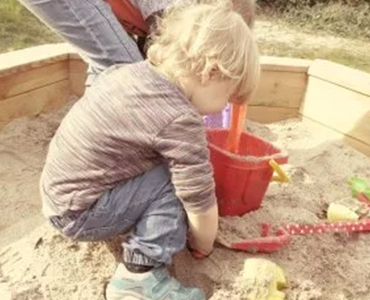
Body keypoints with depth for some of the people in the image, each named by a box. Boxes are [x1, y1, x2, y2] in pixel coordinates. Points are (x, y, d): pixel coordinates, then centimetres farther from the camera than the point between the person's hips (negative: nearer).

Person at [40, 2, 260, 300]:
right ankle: (140, 274, -10)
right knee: (175, 178, -14)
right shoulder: (181, 121, -24)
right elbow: (202, 205, -17)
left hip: (58, 193, 9)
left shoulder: (129, 70, -1)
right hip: (79, 214, -9)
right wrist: (203, 246, 5)